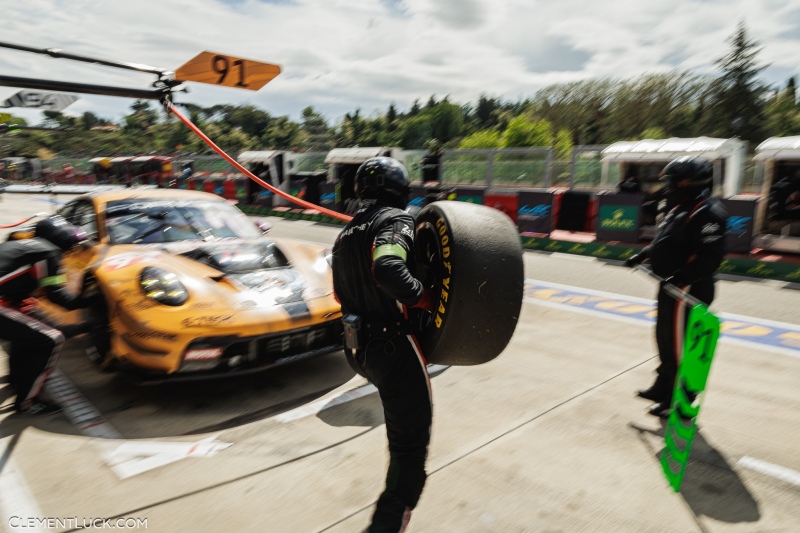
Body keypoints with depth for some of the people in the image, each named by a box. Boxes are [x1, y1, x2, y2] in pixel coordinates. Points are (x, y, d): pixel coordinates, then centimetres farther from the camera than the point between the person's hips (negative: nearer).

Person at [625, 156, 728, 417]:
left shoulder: (707, 212, -19)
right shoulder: (681, 208, 14)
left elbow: (710, 255, -28)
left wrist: (683, 276, -35)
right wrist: (641, 256, 20)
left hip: (689, 289, -10)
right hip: (671, 285, 10)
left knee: (678, 345, -1)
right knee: (665, 339, 21)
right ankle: (663, 388, 38)